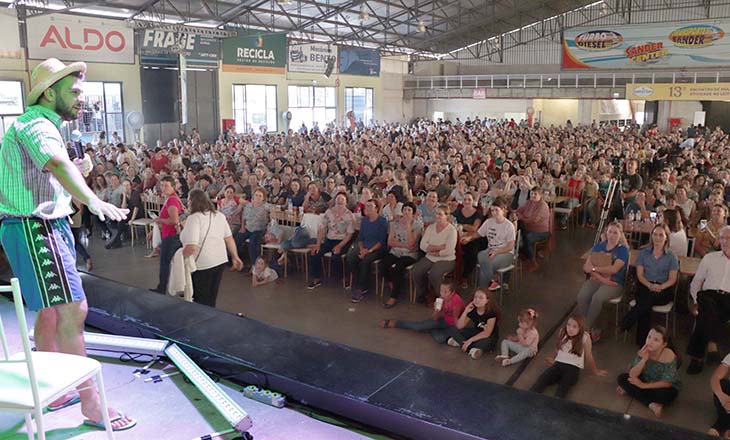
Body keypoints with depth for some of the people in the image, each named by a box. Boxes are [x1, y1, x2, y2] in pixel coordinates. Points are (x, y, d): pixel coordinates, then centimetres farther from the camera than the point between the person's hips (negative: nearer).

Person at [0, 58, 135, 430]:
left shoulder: (43, 125, 19)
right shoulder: (35, 124, -14)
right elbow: (57, 163, -37)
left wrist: (78, 172, 5)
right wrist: (92, 200, -53)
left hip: (48, 225, 11)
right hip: (34, 228, -11)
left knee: (51, 312, 17)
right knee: (72, 310, -13)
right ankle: (91, 403, -8)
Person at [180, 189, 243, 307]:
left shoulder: (194, 218, -18)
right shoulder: (219, 215, 5)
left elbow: (191, 247, -26)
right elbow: (229, 238, 9)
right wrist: (235, 257, 17)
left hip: (202, 265, -7)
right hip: (220, 261, 7)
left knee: (202, 302, 8)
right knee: (211, 299, 19)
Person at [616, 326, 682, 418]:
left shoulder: (668, 355, -29)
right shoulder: (644, 351, -18)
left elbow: (667, 383, -25)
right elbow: (632, 375, -21)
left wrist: (643, 386, -25)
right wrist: (643, 360, -34)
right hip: (646, 381, 5)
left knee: (668, 394, -37)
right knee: (621, 378, -14)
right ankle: (652, 404, -18)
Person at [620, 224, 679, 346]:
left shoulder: (671, 256, 9)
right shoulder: (643, 253, 12)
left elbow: (672, 279, 3)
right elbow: (640, 274, 5)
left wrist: (660, 287, -17)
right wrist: (650, 285, -15)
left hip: (664, 289, 0)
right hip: (645, 286, 0)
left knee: (649, 299, -36)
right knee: (646, 307, -32)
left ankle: (627, 322, -32)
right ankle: (642, 341, -31)